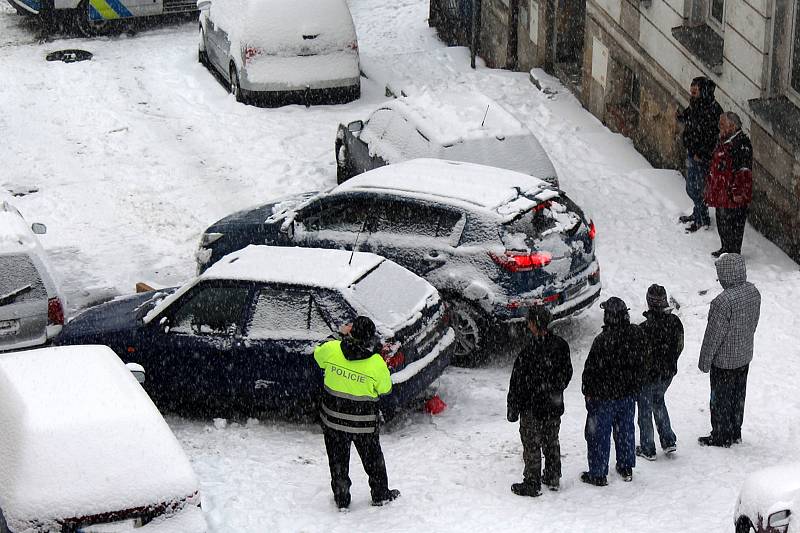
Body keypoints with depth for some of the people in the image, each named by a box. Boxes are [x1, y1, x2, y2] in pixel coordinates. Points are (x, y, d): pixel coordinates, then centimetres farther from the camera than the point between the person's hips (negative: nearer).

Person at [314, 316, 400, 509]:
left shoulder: (331, 349, -17)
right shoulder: (376, 363, -21)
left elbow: (318, 354, 8)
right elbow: (385, 388, -4)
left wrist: (341, 337, 17)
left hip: (333, 417, 1)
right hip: (363, 421, -1)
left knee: (338, 459, 19)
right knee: (372, 458, 21)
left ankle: (341, 499, 28)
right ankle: (380, 494, 36)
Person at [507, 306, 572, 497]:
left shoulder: (528, 351, -24)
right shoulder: (561, 345, -5)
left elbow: (517, 383, -17)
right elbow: (567, 373, 10)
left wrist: (513, 409, -7)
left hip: (532, 408, -6)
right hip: (555, 406, 6)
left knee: (532, 445, 5)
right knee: (551, 442, 21)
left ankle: (532, 484, 12)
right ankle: (553, 477, 32)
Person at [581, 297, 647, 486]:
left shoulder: (603, 340, -25)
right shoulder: (636, 334, -6)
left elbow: (592, 369, -17)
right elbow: (640, 363, 8)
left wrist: (588, 391, -3)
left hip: (604, 394, -6)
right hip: (629, 392, 6)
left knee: (599, 434, 6)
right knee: (625, 430, 21)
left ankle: (597, 474, 12)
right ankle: (626, 468, 32)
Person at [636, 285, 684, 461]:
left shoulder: (644, 328, -29)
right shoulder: (675, 322, -11)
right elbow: (679, 347, 3)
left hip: (648, 375, -5)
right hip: (668, 373, 5)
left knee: (645, 410, 14)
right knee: (659, 401, 29)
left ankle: (648, 449, 25)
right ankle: (668, 441, 30)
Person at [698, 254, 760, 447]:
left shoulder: (723, 301, -31)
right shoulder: (753, 292, -7)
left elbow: (714, 334, -23)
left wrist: (704, 361, -11)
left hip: (724, 360, -7)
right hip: (745, 356, 8)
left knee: (721, 399, 10)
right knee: (738, 395, 22)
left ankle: (721, 437, 24)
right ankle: (736, 432, 36)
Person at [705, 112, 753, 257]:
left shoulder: (742, 144, -18)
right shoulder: (723, 141, 12)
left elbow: (744, 170, -20)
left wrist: (738, 192, -22)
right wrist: (710, 186, 24)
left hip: (733, 195, -10)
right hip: (721, 192, 10)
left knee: (732, 224, -2)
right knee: (721, 222, 19)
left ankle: (734, 253, 6)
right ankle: (725, 249, 33)